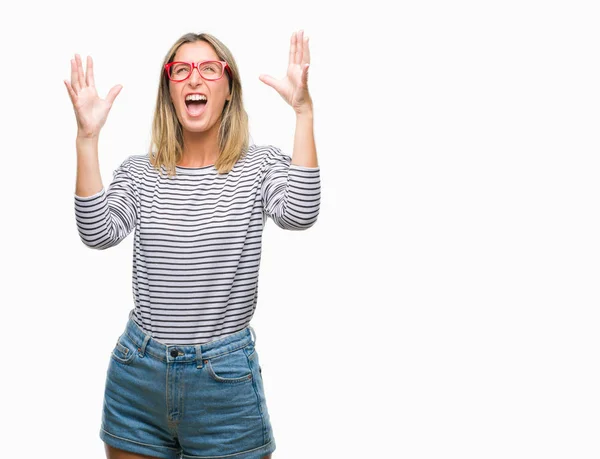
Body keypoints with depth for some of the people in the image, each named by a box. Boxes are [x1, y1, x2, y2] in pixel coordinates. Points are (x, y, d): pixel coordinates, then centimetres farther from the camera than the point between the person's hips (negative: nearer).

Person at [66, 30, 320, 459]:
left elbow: (300, 214, -22)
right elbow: (98, 233, -12)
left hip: (227, 377, -2)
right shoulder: (138, 172, 4)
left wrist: (304, 111, -27)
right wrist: (88, 137, -18)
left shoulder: (261, 166, -2)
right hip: (138, 374, 2)